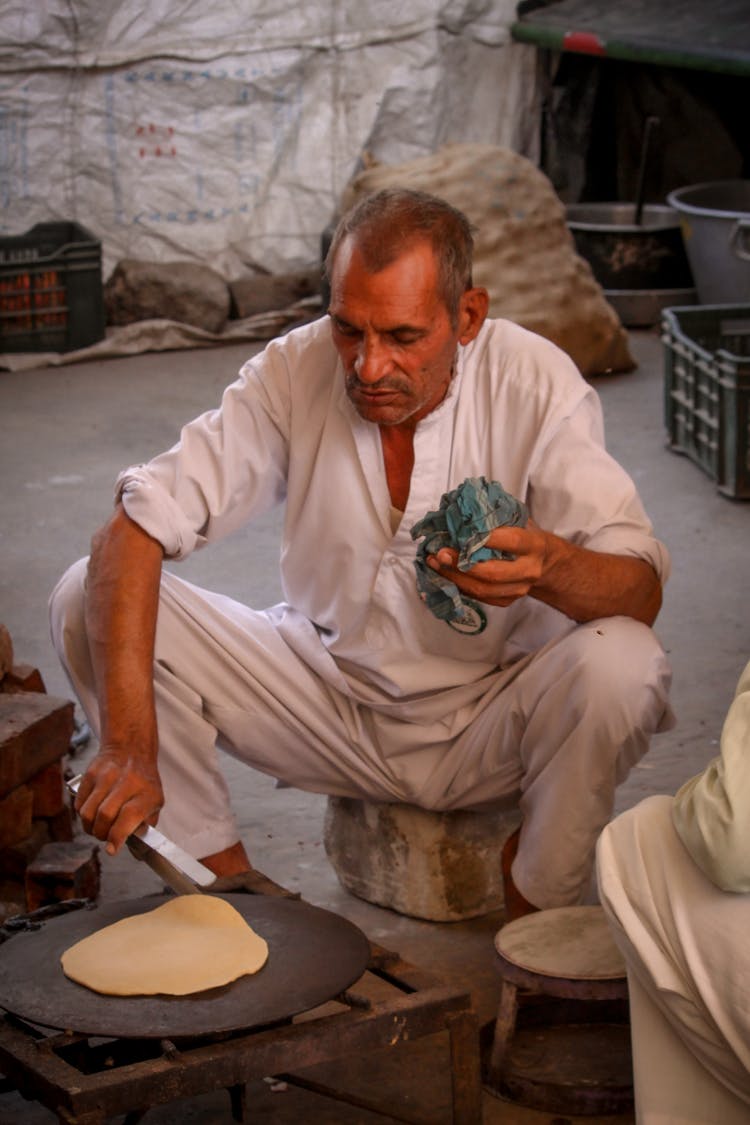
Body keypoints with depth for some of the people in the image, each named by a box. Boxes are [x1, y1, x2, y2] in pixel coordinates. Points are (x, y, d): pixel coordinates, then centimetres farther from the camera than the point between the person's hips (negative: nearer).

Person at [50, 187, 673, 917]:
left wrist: (549, 568, -47)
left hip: (489, 724, -1)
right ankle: (229, 882, -1)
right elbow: (132, 532, -21)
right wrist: (129, 747, -33)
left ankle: (535, 913, -6)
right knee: (88, 600, -15)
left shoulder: (534, 383, -18)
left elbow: (641, 594, -22)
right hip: (329, 695, 2)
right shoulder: (294, 371, -15)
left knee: (622, 665, -34)